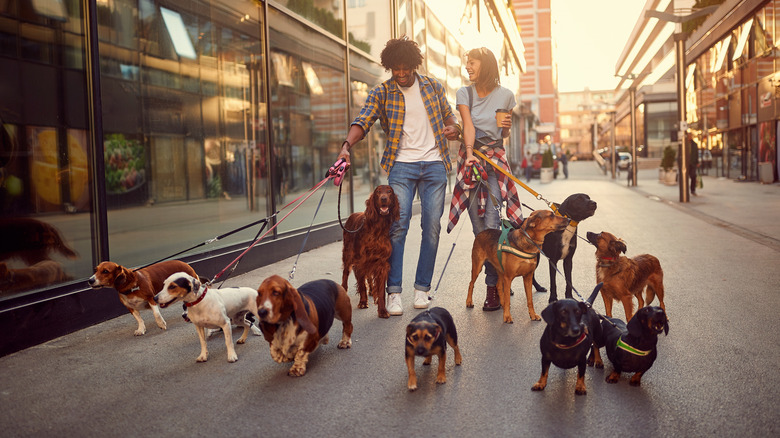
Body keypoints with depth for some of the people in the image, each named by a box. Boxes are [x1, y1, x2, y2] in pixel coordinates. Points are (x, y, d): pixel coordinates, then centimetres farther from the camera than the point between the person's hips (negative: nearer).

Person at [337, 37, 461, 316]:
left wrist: (453, 128, -5)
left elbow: (448, 115, 20)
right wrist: (347, 145, -28)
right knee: (397, 225, -11)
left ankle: (422, 288, 12)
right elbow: (363, 120, -10)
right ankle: (393, 292, -5)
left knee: (432, 227, 1)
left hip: (434, 165, 2)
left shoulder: (433, 87, 11)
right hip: (401, 165, -2)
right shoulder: (382, 93, 4)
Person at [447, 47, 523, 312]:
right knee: (478, 226, -1)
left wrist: (506, 127, -7)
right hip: (470, 157, 2)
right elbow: (468, 125, -8)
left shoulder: (505, 95, 6)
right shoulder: (464, 93, 7)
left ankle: (493, 287, -8)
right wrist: (470, 153, -23)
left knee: (491, 223, -13)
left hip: (495, 158, -2)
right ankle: (499, 278, 12)